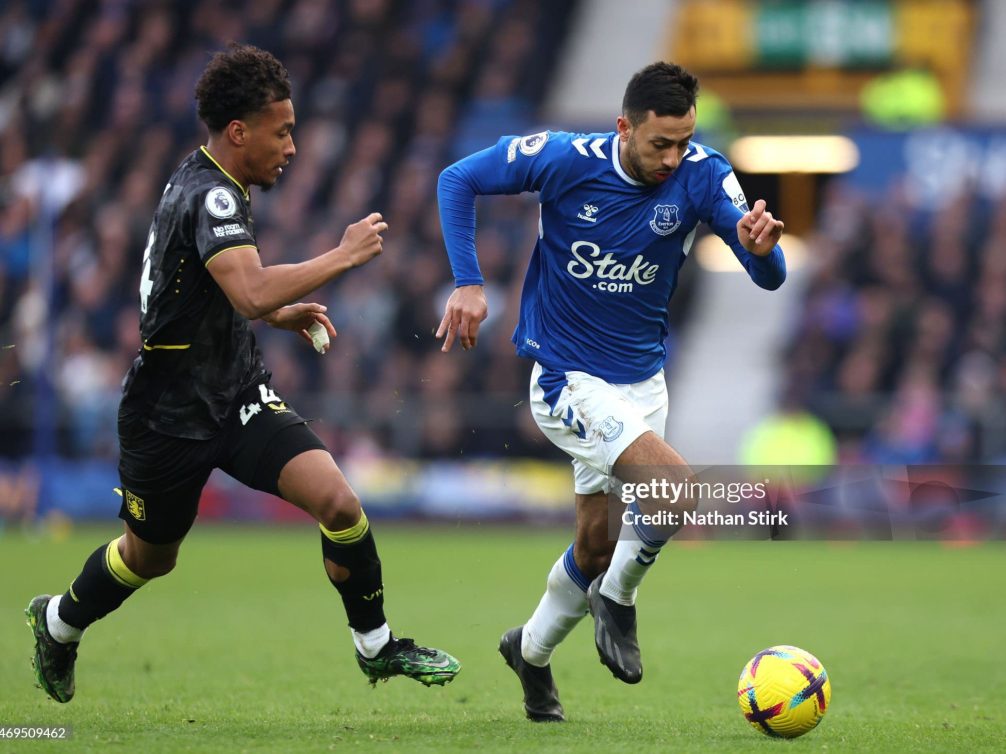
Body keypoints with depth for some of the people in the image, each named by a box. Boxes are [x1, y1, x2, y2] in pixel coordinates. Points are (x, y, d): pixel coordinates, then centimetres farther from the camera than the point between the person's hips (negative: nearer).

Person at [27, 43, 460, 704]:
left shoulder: (206, 185, 6)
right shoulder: (209, 197, -24)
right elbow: (252, 293, -40)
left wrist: (285, 314, 9)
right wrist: (344, 256, -30)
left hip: (238, 395, 7)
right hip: (172, 413, -7)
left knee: (337, 501, -13)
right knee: (150, 556, 15)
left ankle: (377, 648, 0)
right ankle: (59, 621, 44)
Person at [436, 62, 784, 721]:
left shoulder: (703, 175, -14)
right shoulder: (566, 160, -20)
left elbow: (769, 277, -19)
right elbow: (459, 180, -7)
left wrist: (762, 247, -43)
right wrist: (468, 283, -15)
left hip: (643, 381, 5)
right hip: (567, 379, -5)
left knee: (599, 544, 15)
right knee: (676, 484, -26)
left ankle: (532, 650, 42)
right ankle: (617, 600, 2)